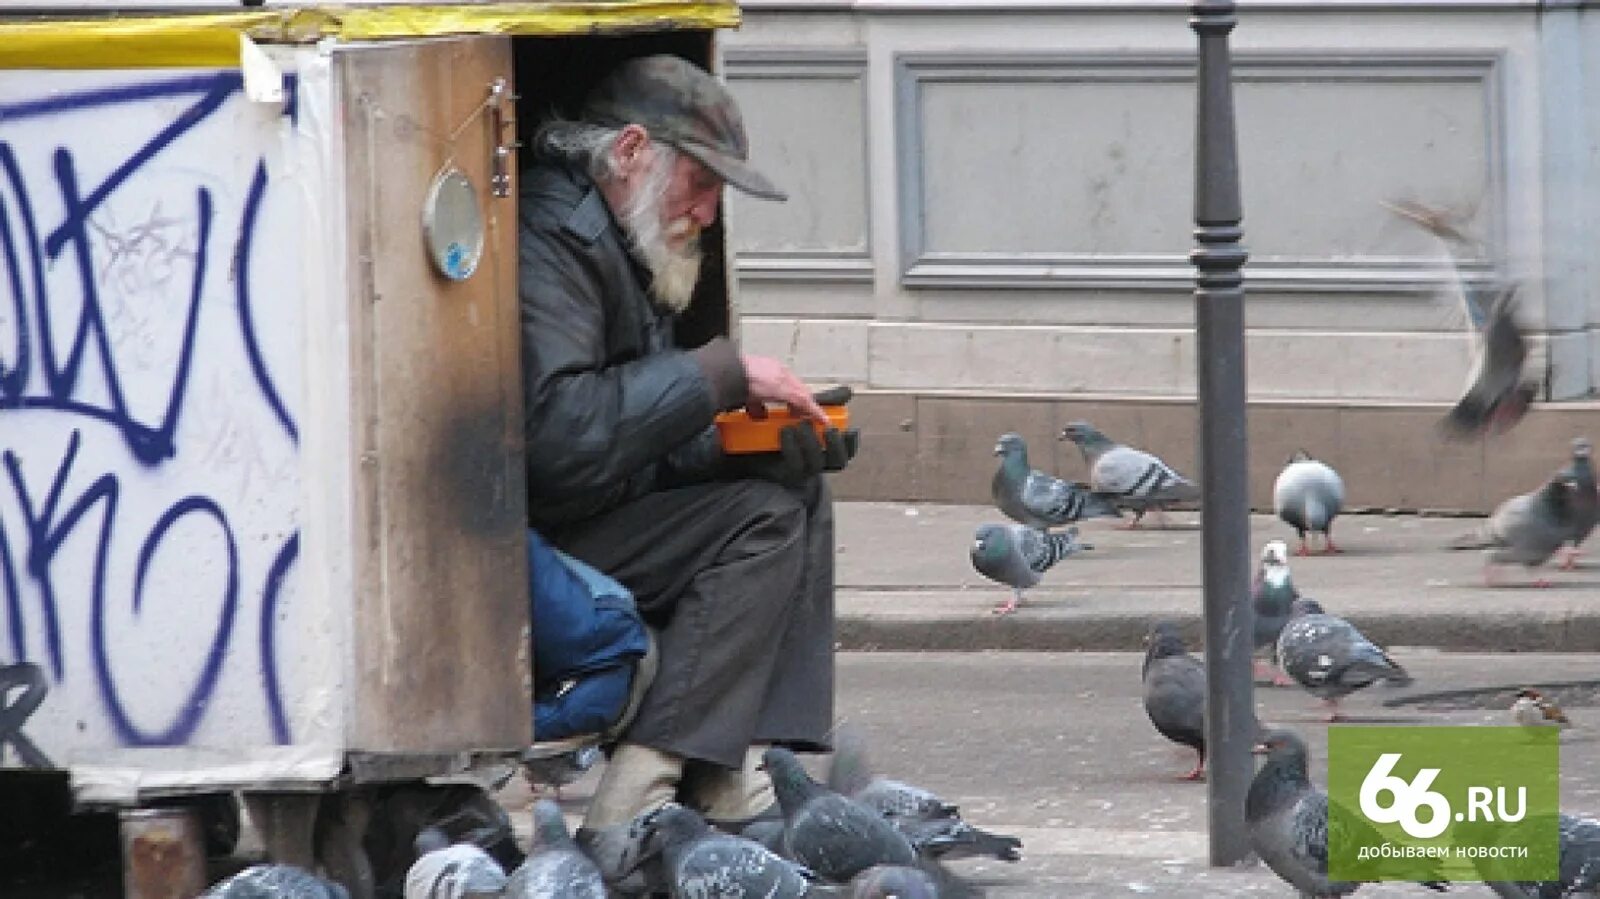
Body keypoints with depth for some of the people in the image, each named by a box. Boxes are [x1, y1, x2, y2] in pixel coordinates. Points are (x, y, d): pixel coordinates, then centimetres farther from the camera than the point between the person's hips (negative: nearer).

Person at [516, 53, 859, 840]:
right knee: (762, 518, -16)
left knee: (798, 492, 7)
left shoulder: (612, 246, 17)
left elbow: (656, 454, 15)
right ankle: (634, 799, -21)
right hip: (532, 546, -11)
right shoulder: (550, 238, -17)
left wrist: (775, 441, -3)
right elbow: (560, 434, -30)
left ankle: (736, 776, -6)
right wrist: (720, 375, -21)